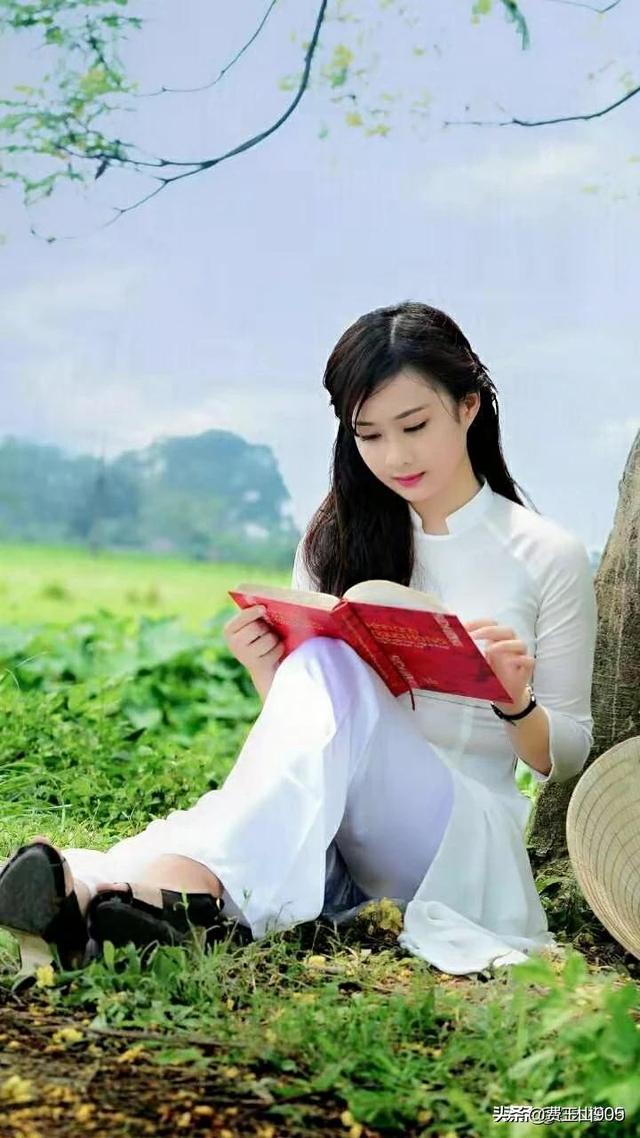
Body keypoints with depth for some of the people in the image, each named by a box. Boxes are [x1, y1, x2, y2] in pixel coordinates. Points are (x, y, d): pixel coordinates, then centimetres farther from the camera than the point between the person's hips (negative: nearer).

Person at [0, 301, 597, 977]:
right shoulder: (334, 543, 12)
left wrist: (516, 702, -14)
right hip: (338, 840, 3)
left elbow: (565, 756, 7)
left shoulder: (548, 557, 4)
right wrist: (268, 676, -10)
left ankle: (191, 878, -53)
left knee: (330, 664, -33)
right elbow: (305, 726, 12)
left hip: (470, 839, -3)